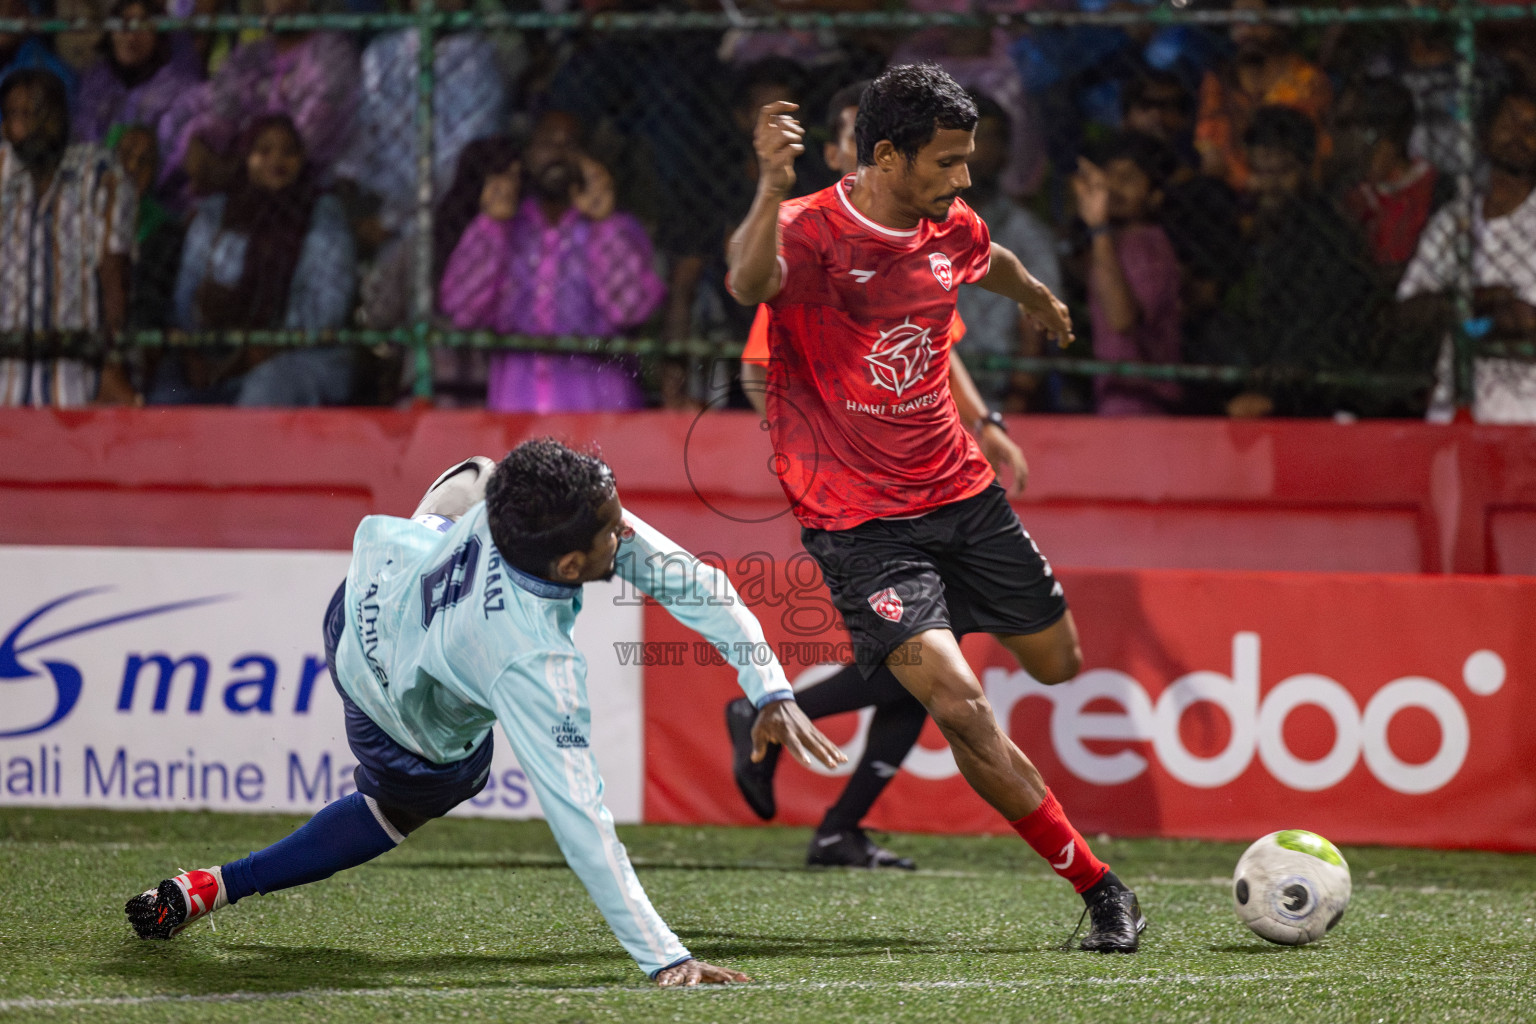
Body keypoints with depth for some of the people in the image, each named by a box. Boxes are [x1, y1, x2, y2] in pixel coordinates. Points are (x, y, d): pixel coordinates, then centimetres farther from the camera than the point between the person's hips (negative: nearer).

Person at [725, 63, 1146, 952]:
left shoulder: (953, 231, 2)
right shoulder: (811, 232, -19)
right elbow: (749, 282, -43)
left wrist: (1041, 300, 49)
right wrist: (771, 190, -62)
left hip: (961, 492, 7)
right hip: (861, 525, -7)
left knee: (1057, 663, 18)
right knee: (960, 705, -20)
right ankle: (1099, 889, -9)